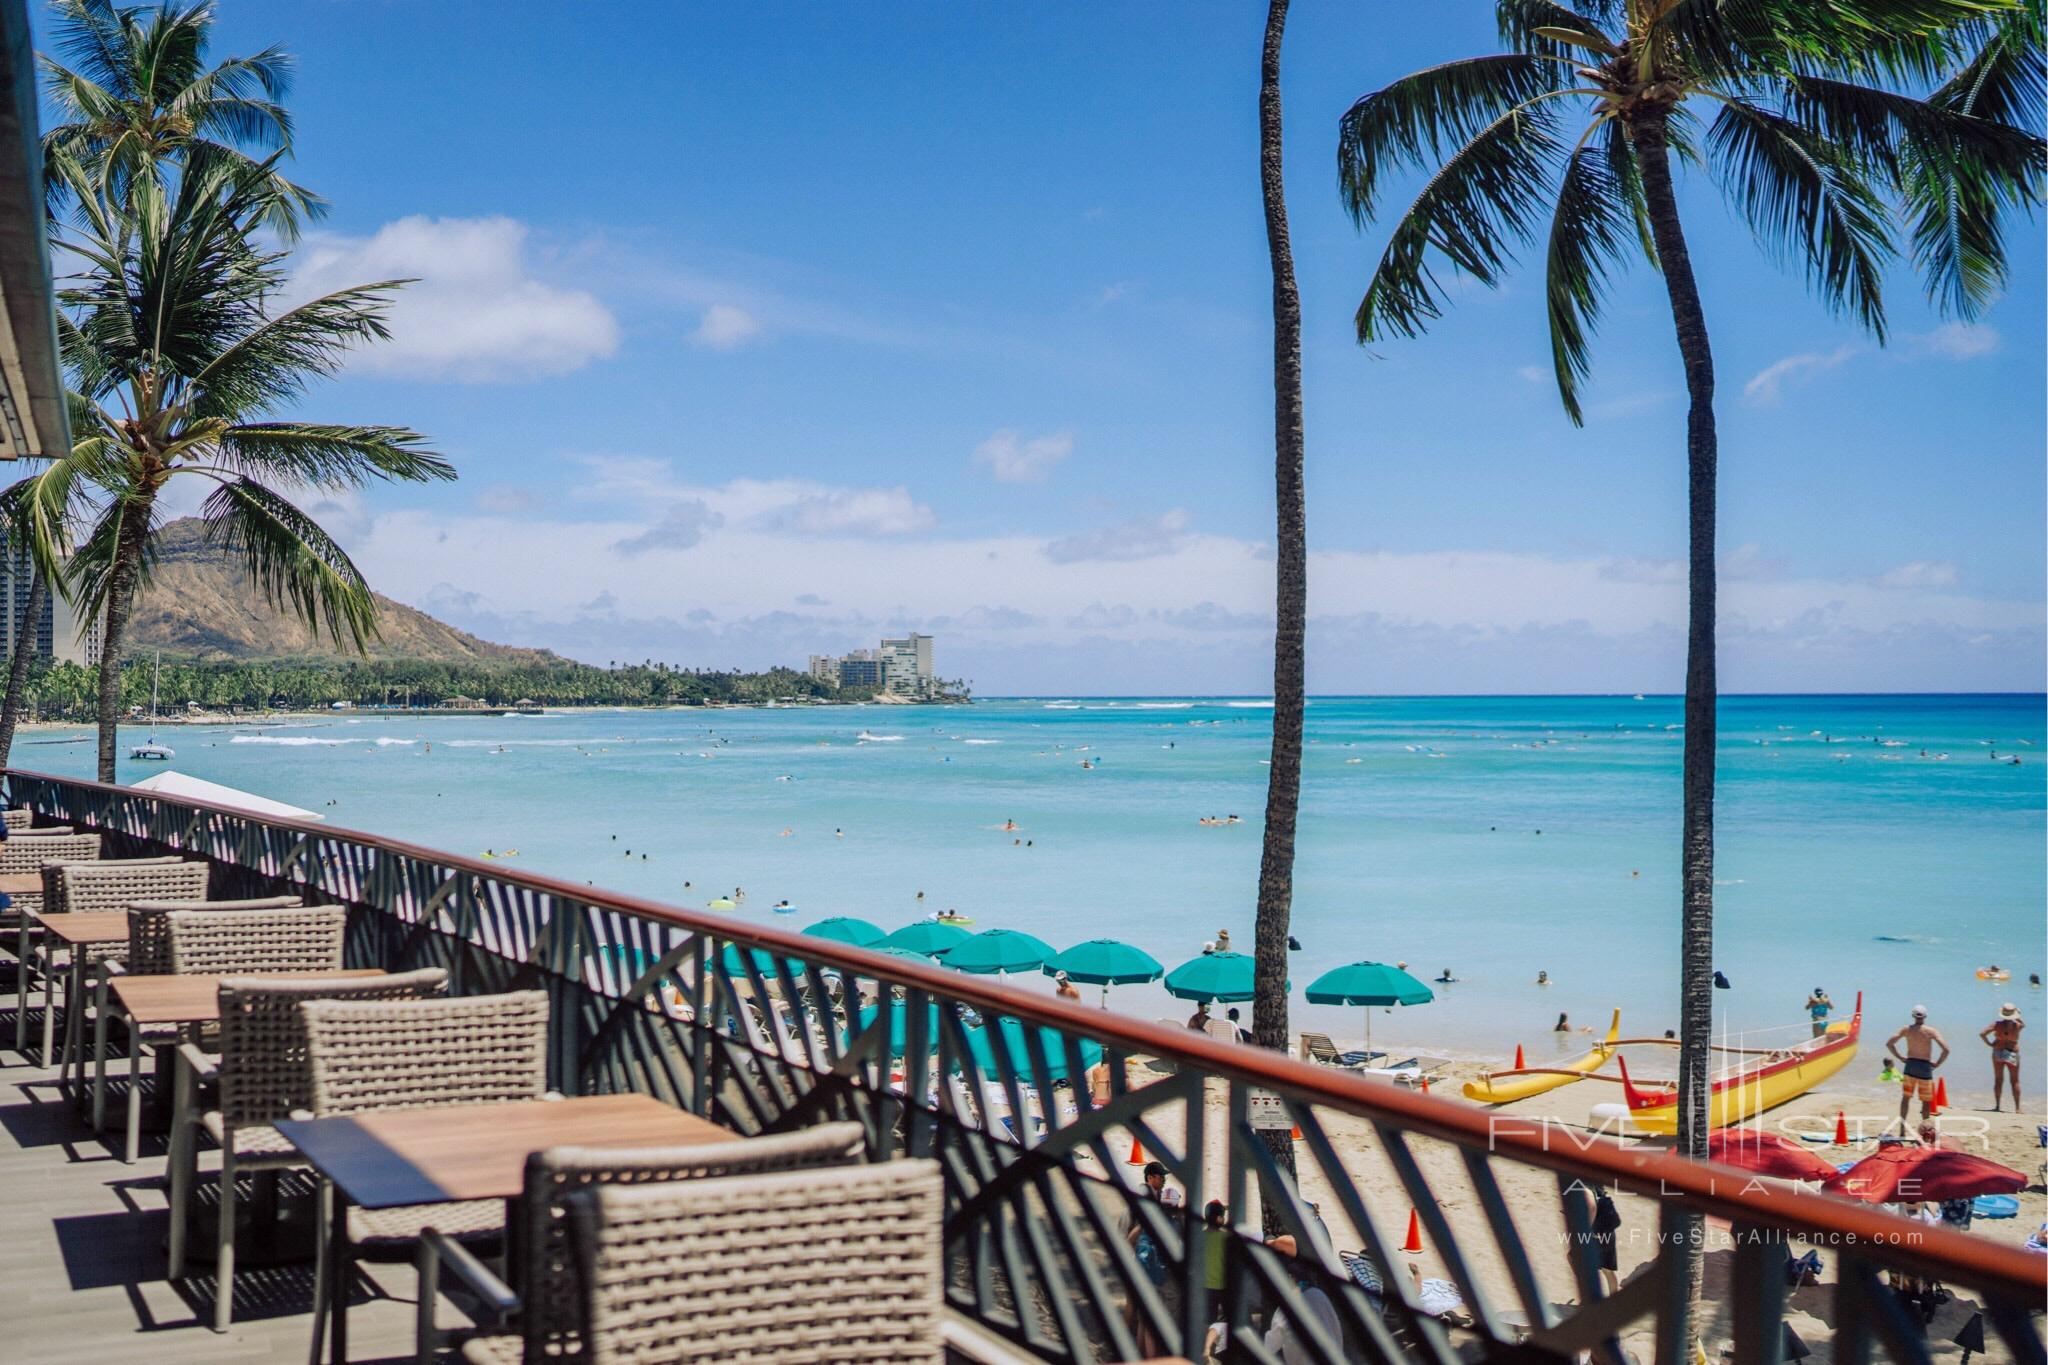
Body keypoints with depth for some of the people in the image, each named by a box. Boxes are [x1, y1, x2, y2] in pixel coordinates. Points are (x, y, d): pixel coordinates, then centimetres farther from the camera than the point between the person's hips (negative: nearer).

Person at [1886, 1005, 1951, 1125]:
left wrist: (1900, 1057, 8)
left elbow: (1889, 1043, 1)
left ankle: (1902, 1126, 10)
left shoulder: (1906, 1029, -1)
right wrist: (1937, 1064, -5)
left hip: (1910, 1065, 2)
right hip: (1925, 1067, -2)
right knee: (1926, 1101, 8)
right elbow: (1946, 1049, -17)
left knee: (1906, 1097, 14)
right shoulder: (1931, 1031, -9)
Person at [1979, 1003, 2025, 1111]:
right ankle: (2017, 1108, 8)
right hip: (2012, 1054, -1)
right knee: (2015, 1081, 9)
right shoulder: (2017, 1025, -13)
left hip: (1998, 1053, 1)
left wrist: (1989, 1044, -5)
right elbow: (2024, 1023, 12)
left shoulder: (1997, 1024, -12)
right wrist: (2015, 1018, 11)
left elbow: (1982, 1034, -17)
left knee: (1998, 1080, 11)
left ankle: (1997, 1106, 12)